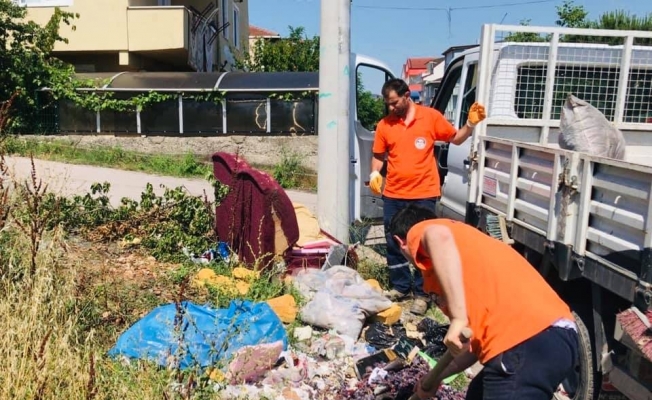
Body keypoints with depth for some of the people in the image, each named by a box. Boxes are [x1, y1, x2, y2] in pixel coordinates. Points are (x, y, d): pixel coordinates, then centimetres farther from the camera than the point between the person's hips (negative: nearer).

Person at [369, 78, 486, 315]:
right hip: (393, 195, 3)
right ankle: (400, 287, 30)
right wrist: (375, 173, -6)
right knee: (394, 243, 12)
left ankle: (422, 294, 16)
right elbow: (378, 155, 12)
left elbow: (455, 139, 8)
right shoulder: (384, 125, 3)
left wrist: (470, 124, -8)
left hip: (424, 194, -3)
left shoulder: (430, 117, -2)